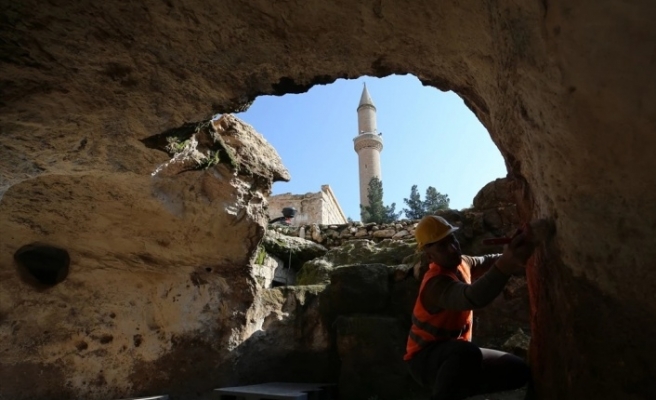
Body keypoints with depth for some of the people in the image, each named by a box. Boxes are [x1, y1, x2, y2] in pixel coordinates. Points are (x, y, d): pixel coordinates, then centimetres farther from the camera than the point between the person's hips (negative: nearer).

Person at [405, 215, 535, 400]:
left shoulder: (459, 262, 0)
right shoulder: (437, 283, -30)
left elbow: (482, 261, 26)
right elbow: (472, 297, -52)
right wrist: (505, 265, -67)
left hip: (455, 353, 9)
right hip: (426, 358, -9)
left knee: (518, 370, 0)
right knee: (467, 353, -40)